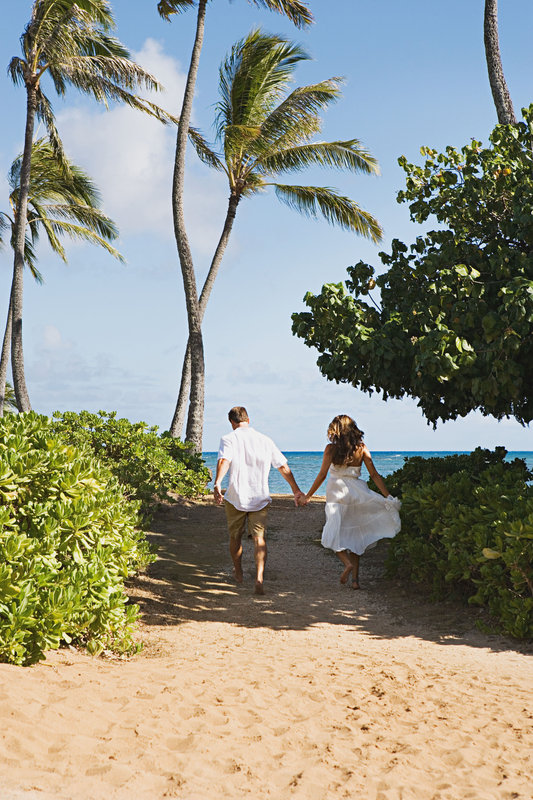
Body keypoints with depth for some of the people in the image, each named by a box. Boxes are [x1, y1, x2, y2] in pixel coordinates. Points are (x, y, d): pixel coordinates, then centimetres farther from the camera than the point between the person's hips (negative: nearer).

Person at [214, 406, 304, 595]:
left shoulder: (229, 439, -3)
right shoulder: (265, 440, 8)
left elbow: (224, 461, -23)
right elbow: (283, 467, 10)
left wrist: (217, 484, -36)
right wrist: (296, 490, 18)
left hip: (235, 497, -1)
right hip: (260, 498, 2)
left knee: (235, 537, 18)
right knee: (259, 538, -2)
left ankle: (238, 573, 37)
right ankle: (259, 578, -20)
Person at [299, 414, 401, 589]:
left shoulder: (331, 448, -4)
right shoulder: (362, 448, 4)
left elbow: (322, 475, -5)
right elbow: (374, 475, 1)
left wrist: (307, 496, 3)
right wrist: (388, 496, 4)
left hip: (336, 492, -3)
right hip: (356, 493, 3)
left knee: (334, 535, 6)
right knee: (354, 535, 13)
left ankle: (348, 563, -21)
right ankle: (355, 579, 8)